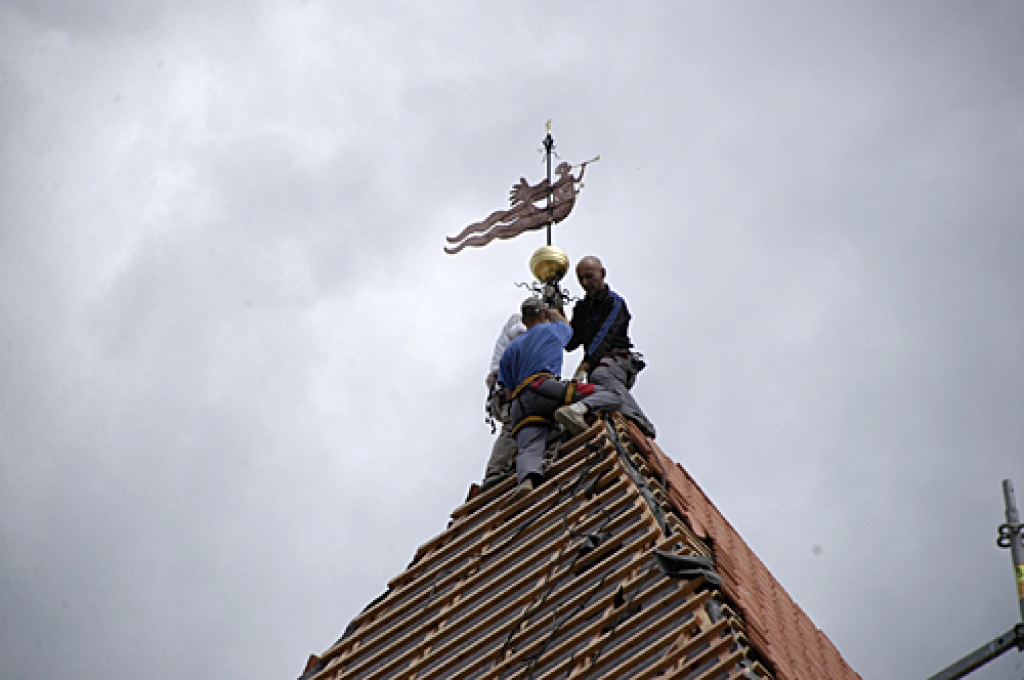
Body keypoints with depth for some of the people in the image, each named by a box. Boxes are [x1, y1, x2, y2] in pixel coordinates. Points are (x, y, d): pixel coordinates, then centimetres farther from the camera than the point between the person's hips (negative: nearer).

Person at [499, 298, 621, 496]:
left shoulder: (511, 348, 32)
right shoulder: (552, 329, 25)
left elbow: (508, 393, 26)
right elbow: (568, 328, 52)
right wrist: (556, 314, 71)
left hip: (520, 405, 4)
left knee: (528, 450, -17)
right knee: (611, 396, -3)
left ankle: (526, 479, -51)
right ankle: (576, 408, -32)